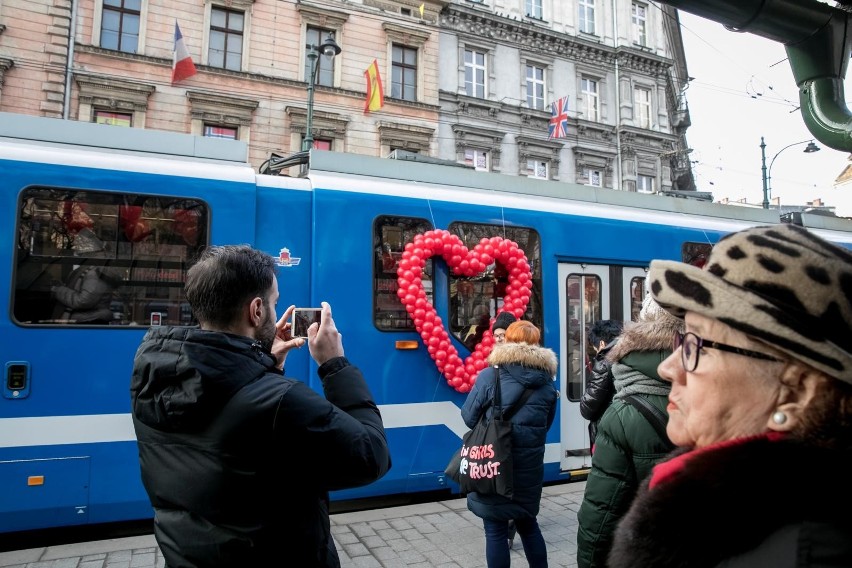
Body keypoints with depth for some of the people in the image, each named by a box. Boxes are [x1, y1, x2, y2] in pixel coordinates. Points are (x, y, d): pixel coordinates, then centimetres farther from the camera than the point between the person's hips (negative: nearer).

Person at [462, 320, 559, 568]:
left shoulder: (489, 375, -11)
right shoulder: (547, 382, 2)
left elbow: (469, 416, -4)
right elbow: (546, 424, 11)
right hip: (530, 465, 4)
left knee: (495, 529, 8)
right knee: (528, 523, 23)